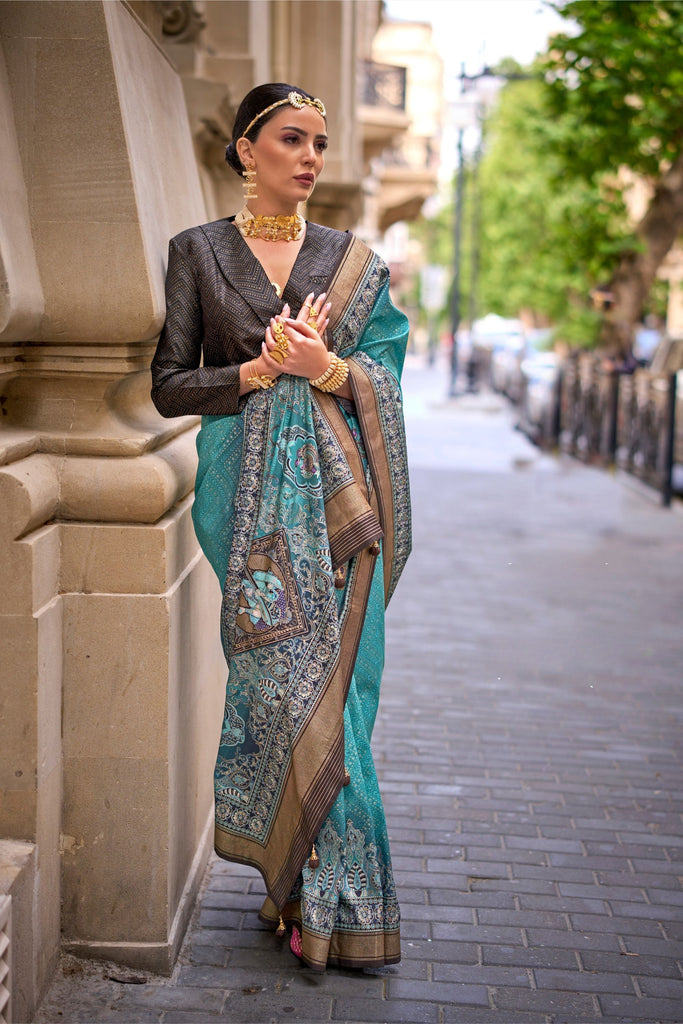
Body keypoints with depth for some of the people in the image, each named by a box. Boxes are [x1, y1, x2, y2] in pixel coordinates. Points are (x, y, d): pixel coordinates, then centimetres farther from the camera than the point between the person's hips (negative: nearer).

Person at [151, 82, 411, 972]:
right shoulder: (199, 251, 7)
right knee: (282, 681, -5)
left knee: (328, 682, -1)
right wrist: (262, 370, -12)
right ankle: (316, 892, 10)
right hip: (250, 492, -1)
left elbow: (386, 384, 7)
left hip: (335, 495, 2)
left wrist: (322, 365, -13)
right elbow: (170, 386, 2)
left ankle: (318, 894, 13)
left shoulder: (353, 261, 12)